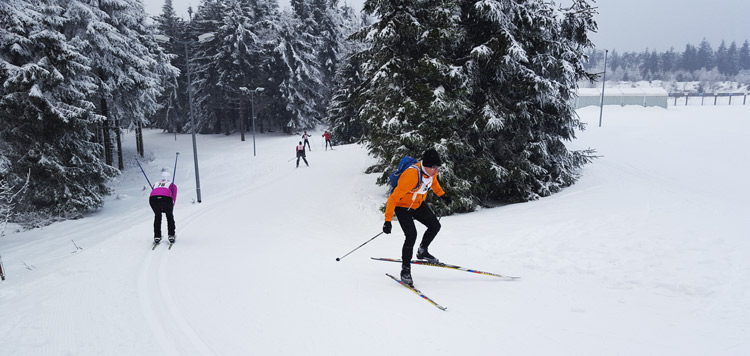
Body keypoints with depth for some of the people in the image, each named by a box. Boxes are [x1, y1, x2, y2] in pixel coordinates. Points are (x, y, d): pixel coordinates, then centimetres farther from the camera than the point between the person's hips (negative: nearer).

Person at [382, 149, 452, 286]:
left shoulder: (431, 171, -14)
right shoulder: (412, 175, -37)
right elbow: (394, 198, -35)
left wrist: (442, 195, 22)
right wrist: (388, 220, -36)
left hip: (418, 204, 8)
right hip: (402, 206, -8)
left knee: (435, 226, 9)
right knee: (411, 235, -19)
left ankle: (422, 251, 32)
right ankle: (405, 270, -3)